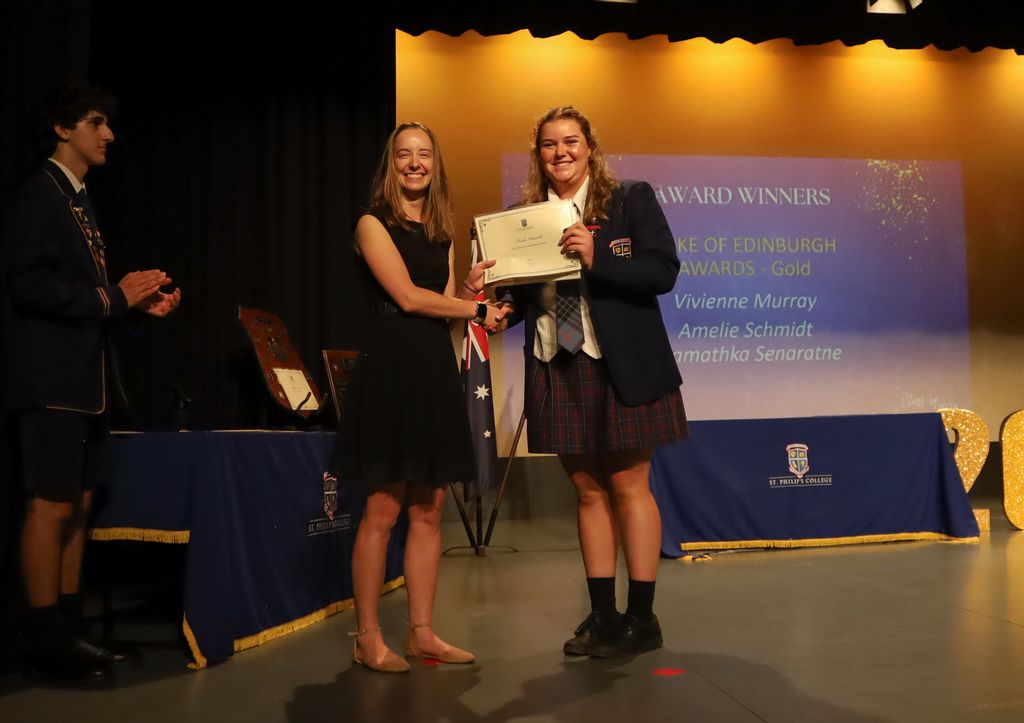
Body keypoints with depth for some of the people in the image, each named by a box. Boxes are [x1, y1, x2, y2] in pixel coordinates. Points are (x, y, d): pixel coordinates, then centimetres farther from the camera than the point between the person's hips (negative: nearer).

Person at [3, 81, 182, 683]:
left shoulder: (79, 200, 18)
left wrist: (136, 301, 5)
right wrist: (113, 298, -16)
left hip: (84, 376, 9)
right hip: (51, 378, -9)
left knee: (78, 504, 10)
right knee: (51, 505, -5)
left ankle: (67, 629, 18)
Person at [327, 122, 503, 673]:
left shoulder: (442, 233, 18)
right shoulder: (374, 224, -1)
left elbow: (444, 306, 15)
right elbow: (407, 297, -10)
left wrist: (468, 288, -6)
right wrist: (478, 310, -4)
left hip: (435, 369, 6)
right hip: (391, 366, -6)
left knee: (429, 510, 6)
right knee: (383, 509, -4)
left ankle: (422, 632, 14)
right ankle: (367, 638, 6)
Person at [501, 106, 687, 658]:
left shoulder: (631, 199, -1)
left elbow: (664, 272, -11)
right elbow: (521, 296, 13)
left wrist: (595, 258, -22)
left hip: (620, 366, -4)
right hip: (557, 369, 4)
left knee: (628, 487, 1)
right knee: (588, 491, 10)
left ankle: (641, 619, 13)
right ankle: (602, 615, 21)